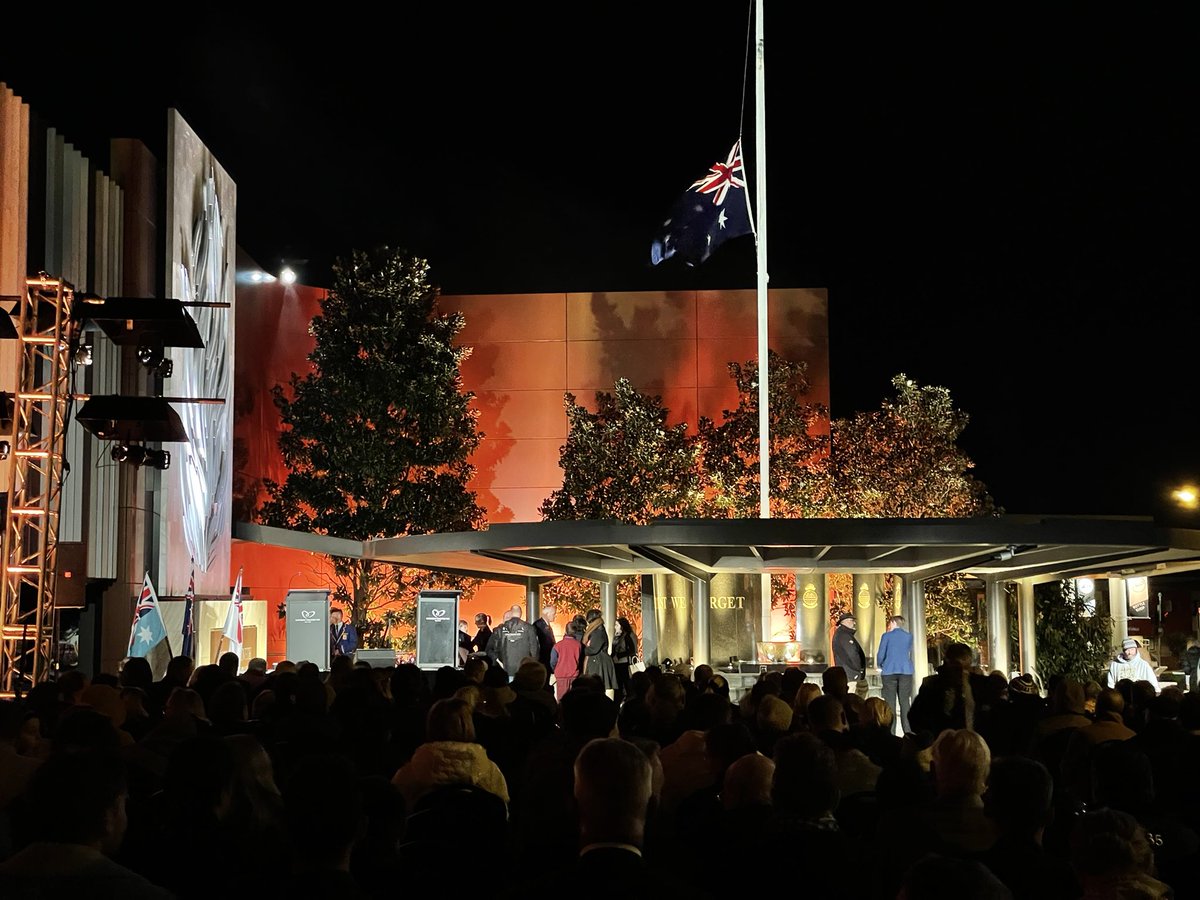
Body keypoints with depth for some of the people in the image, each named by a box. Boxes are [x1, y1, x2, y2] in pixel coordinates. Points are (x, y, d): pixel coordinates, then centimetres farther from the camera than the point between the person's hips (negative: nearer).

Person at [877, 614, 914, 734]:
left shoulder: (887, 636, -2)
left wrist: (880, 665, 17)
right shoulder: (909, 635, 8)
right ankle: (908, 732, -3)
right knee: (905, 703, 4)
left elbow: (880, 655, 0)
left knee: (890, 704, 0)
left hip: (889, 671, -3)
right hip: (906, 671, 3)